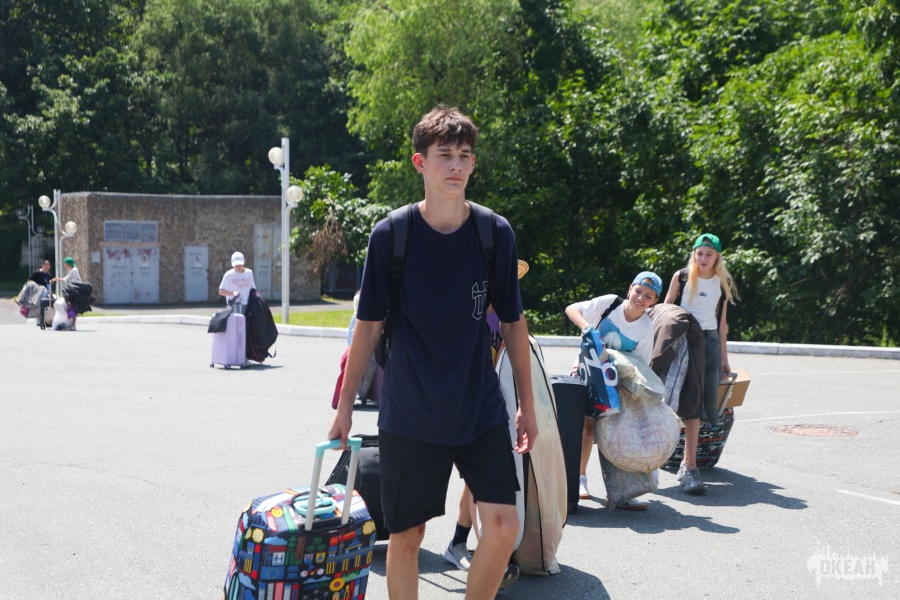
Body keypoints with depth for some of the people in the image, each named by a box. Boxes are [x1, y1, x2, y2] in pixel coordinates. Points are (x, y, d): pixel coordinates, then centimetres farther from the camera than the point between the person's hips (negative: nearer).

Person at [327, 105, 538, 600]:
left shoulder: (496, 234, -2)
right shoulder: (390, 235, -6)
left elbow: (513, 322, 7)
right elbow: (368, 325, 1)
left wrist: (527, 403, 10)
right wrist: (345, 406, 4)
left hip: (482, 410, 1)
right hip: (409, 415, -1)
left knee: (503, 525, -8)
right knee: (405, 536, 7)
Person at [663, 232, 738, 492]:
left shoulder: (723, 282, 8)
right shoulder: (681, 277, 1)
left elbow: (722, 321, 13)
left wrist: (723, 357, 13)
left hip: (709, 341, 3)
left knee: (704, 401, -4)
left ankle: (687, 462, 9)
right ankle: (690, 465, -14)